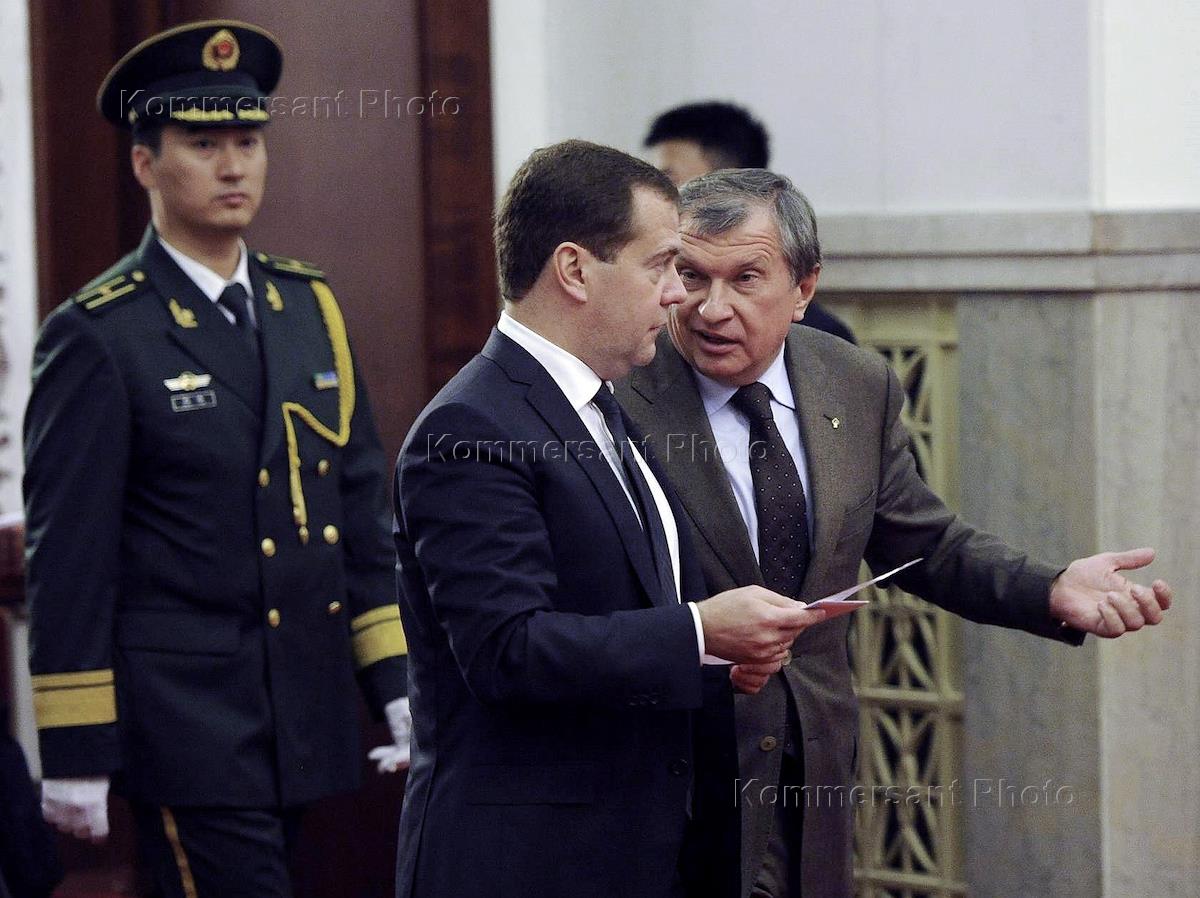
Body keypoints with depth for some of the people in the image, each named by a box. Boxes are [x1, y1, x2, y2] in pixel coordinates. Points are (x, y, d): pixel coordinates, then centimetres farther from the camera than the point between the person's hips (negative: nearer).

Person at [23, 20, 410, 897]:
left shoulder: (311, 307, 10)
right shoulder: (97, 338, -8)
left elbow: (363, 510, 14)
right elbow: (66, 557, -9)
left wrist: (396, 683, 8)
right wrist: (74, 756, -11)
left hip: (308, 718, 6)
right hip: (184, 720, -6)